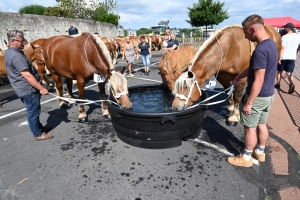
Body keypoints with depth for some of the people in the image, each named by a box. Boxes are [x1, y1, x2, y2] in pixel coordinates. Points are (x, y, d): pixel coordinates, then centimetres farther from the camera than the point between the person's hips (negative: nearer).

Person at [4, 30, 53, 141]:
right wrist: (41, 88, -25)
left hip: (25, 88, 10)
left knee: (34, 110, 21)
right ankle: (38, 134, 15)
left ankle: (39, 127, 36)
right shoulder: (16, 56, -23)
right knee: (33, 111, 2)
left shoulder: (9, 53, 12)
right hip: (28, 89, -10)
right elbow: (27, 75, -27)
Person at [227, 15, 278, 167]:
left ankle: (246, 158, 22)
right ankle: (260, 152, 38)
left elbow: (258, 80, -27)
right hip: (268, 94, 9)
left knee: (250, 127, 6)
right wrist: (238, 77, 20)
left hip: (258, 96, -9)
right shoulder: (271, 44, 6)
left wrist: (248, 103, -21)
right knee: (262, 124, 21)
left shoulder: (260, 50, -26)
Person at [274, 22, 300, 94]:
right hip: (292, 57, 4)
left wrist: (279, 58, -18)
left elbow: (282, 48, -17)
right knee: (289, 73, 6)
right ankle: (291, 84, -17)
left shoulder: (285, 37, -11)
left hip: (283, 57, -4)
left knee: (279, 71, 13)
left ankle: (278, 84, 23)